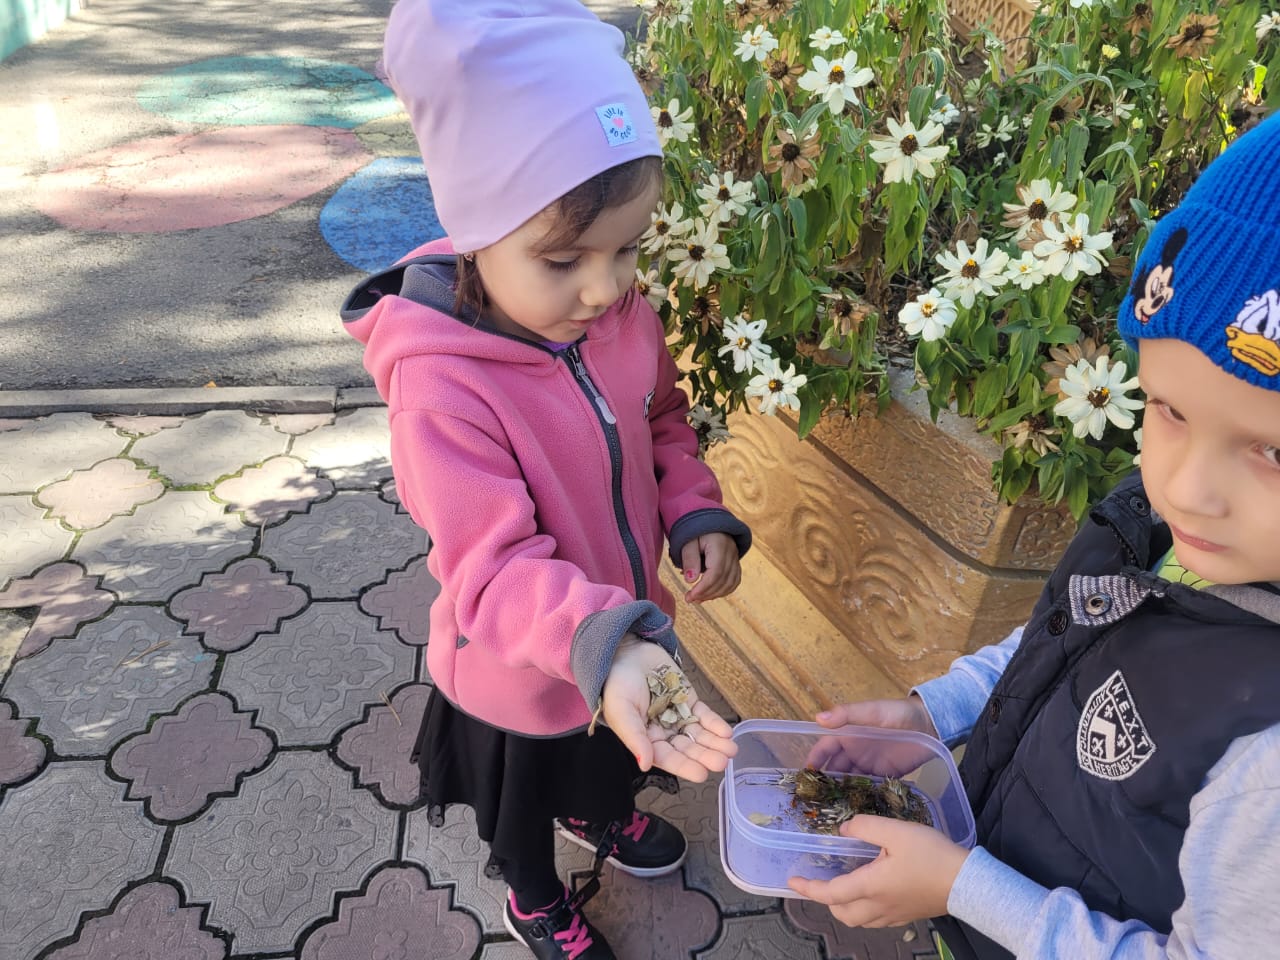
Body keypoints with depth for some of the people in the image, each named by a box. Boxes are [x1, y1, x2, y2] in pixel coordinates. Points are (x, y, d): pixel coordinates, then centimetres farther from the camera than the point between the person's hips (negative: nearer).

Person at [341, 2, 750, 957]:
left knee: (614, 755, 36)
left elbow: (663, 423, 1)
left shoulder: (623, 312, -16)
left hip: (622, 639, 6)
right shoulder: (441, 387, -37)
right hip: (518, 674, -5)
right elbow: (496, 570, -39)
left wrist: (696, 514, -16)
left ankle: (600, 813, 71)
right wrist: (604, 644, -55)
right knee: (519, 803, 28)